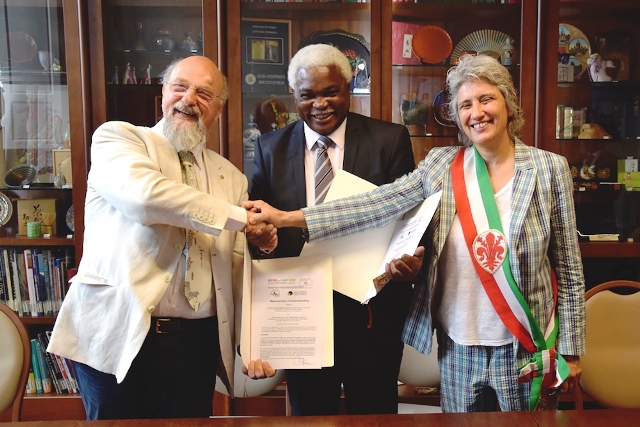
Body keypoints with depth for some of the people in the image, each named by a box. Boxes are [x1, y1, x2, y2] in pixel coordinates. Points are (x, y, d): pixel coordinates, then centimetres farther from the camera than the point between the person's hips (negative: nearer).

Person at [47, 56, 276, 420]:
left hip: (198, 344, 4)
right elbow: (145, 192, -21)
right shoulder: (117, 137, 1)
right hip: (118, 338, -3)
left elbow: (239, 270, 8)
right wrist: (241, 217, -15)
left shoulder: (233, 178, 12)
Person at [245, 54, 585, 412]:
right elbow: (376, 204, -12)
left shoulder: (551, 168, -5)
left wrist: (571, 350, 0)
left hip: (528, 349, -1)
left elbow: (569, 269, -1)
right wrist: (286, 218, -20)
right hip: (459, 349, 1)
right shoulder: (441, 164, -3)